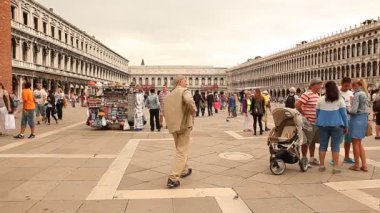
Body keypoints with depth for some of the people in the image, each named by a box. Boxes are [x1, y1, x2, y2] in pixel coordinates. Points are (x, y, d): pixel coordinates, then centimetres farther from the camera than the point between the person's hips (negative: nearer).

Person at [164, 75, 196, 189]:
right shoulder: (184, 91, -7)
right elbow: (189, 101, -29)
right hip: (184, 125, -7)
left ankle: (184, 170, 39)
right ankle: (173, 179, -7)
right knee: (181, 152, -3)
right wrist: (193, 111, -14)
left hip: (173, 126, 8)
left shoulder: (169, 95, 15)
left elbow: (165, 111, 18)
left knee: (180, 149, 24)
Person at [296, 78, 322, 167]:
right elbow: (297, 105, -22)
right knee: (306, 142, 1)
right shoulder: (307, 94, -15)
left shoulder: (317, 95, 13)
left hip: (316, 122, 8)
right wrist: (304, 114, -14)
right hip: (309, 122, -8)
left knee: (313, 141, 16)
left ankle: (312, 158, 28)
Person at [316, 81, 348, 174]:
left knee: (323, 145, 8)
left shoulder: (321, 99, 2)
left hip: (323, 125, 2)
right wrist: (346, 126, 5)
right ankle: (335, 167, 1)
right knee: (335, 146, 2)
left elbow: (317, 113, 7)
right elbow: (344, 114, -2)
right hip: (336, 125, -2)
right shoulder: (340, 99, -3)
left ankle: (321, 165, 12)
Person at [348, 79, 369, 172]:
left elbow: (354, 110, -20)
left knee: (355, 143, 3)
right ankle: (364, 165, 16)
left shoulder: (357, 95, -15)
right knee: (359, 143, 16)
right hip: (364, 118, 9)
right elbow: (365, 108, 16)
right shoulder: (365, 94, 12)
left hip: (357, 119, -9)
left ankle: (356, 165, 12)